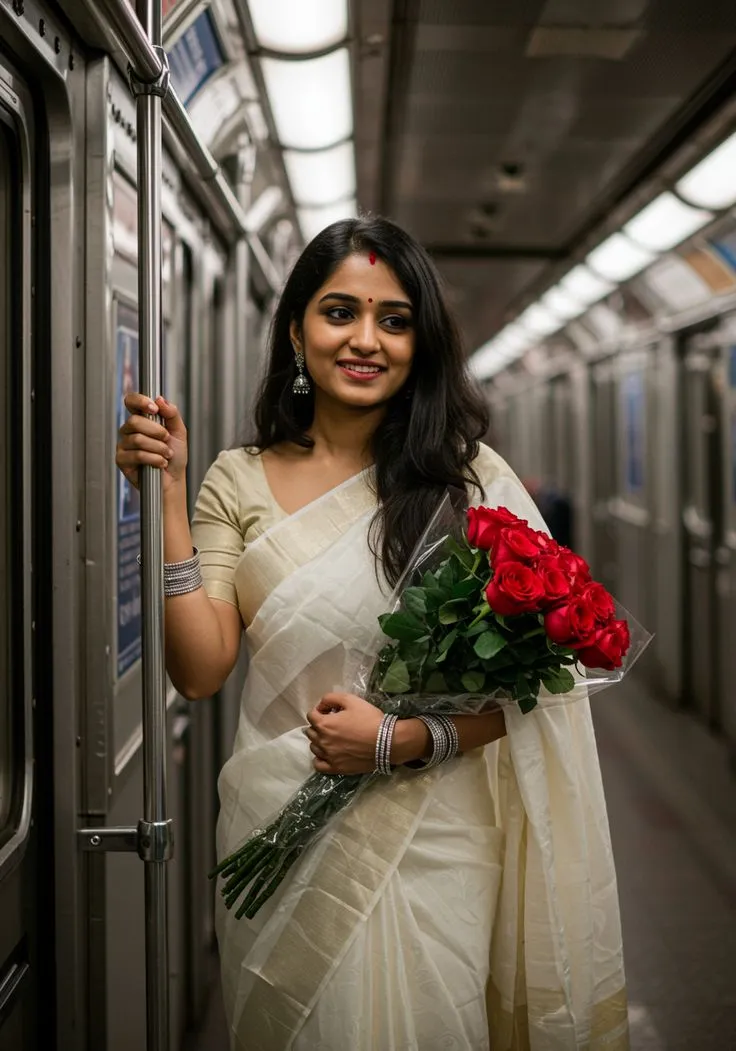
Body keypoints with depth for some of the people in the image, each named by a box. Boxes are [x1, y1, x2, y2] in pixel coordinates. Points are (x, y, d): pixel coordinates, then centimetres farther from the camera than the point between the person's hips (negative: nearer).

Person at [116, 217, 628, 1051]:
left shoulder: (474, 481, -3)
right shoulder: (240, 482, 0)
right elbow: (200, 672, -8)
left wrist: (406, 738, -18)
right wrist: (168, 501, -13)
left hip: (428, 842, -1)